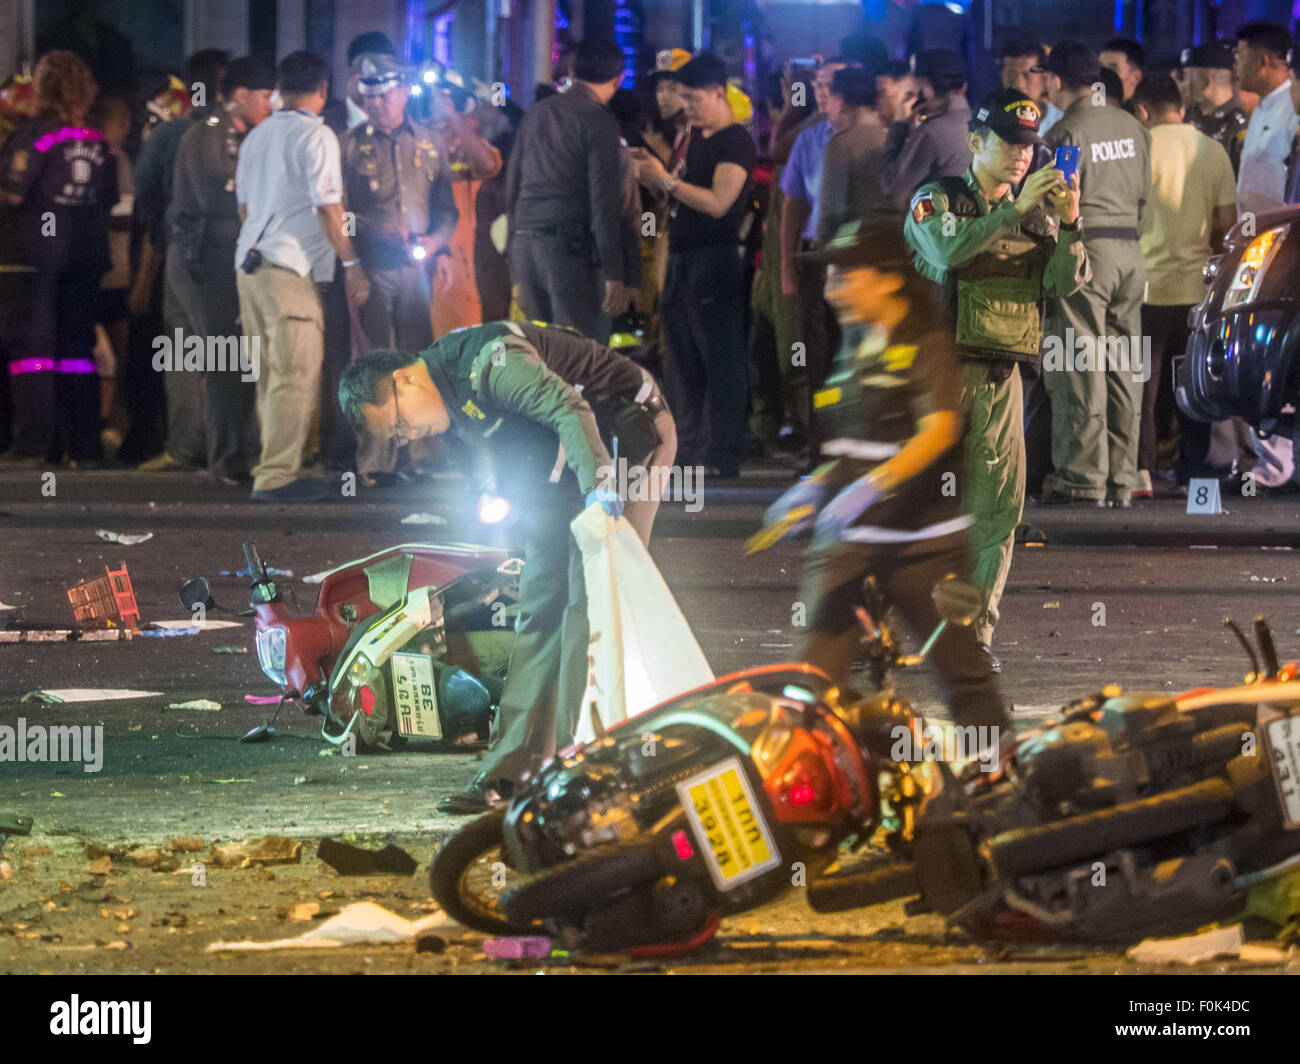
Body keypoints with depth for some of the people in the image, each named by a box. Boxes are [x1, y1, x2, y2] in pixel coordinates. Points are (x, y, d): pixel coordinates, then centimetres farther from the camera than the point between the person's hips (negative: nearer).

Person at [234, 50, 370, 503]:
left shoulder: (255, 138, 15)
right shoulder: (316, 136, -7)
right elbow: (328, 208, -11)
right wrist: (351, 263, -6)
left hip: (249, 261, 8)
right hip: (290, 266, -8)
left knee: (271, 373, 13)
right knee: (296, 373, -8)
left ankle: (271, 468, 16)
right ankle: (276, 475, -12)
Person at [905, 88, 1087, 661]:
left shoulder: (1036, 215, 17)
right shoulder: (935, 200, 2)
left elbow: (1063, 283, 3)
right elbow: (949, 249, -20)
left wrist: (1069, 225, -14)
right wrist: (1016, 209, -23)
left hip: (1001, 377, 5)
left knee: (997, 508, -1)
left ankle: (975, 634, 5)